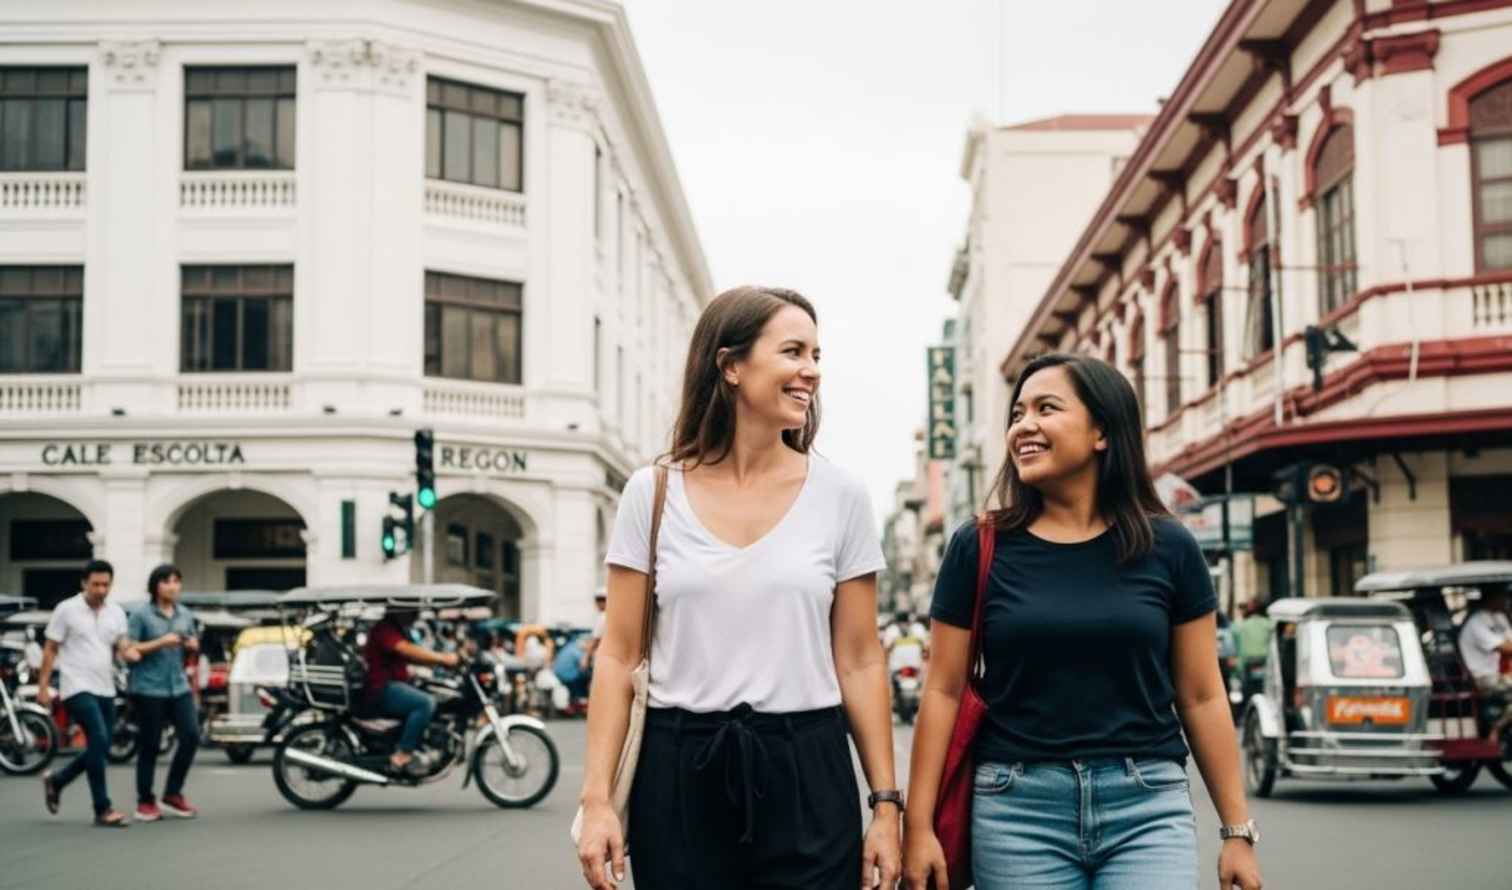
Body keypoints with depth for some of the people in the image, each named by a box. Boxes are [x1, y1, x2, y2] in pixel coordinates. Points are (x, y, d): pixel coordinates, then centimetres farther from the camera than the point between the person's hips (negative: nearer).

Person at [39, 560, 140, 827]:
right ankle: (103, 810, -12)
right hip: (78, 688, -6)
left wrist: (130, 654, -14)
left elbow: (123, 648, 10)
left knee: (100, 748, 10)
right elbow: (50, 650, -1)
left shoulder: (116, 613, 9)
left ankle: (56, 781, 35)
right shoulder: (66, 610, -5)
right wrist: (43, 686, -5)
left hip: (106, 690, 6)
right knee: (99, 741, -18)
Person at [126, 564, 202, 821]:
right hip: (148, 687, -5)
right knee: (150, 745, 1)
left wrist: (191, 644, 0)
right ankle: (145, 802, 15)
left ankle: (173, 794, 10)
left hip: (179, 686, 5)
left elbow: (194, 644, 23)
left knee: (191, 736, -6)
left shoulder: (185, 614, 11)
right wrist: (160, 642, -19)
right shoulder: (141, 614, -5)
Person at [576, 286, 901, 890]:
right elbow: (619, 657, 1)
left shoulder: (839, 495, 1)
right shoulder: (652, 493, 0)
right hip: (678, 775, 0)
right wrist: (597, 798, -6)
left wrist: (886, 804, 1)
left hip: (807, 776, 0)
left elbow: (860, 662, 4)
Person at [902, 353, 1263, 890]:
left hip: (1148, 809, 0)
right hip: (1018, 809, 0)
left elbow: (1202, 698, 7)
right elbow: (944, 692, 3)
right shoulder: (980, 548, 1)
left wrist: (1238, 829, 7)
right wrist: (919, 824, -2)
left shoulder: (1168, 548, 3)